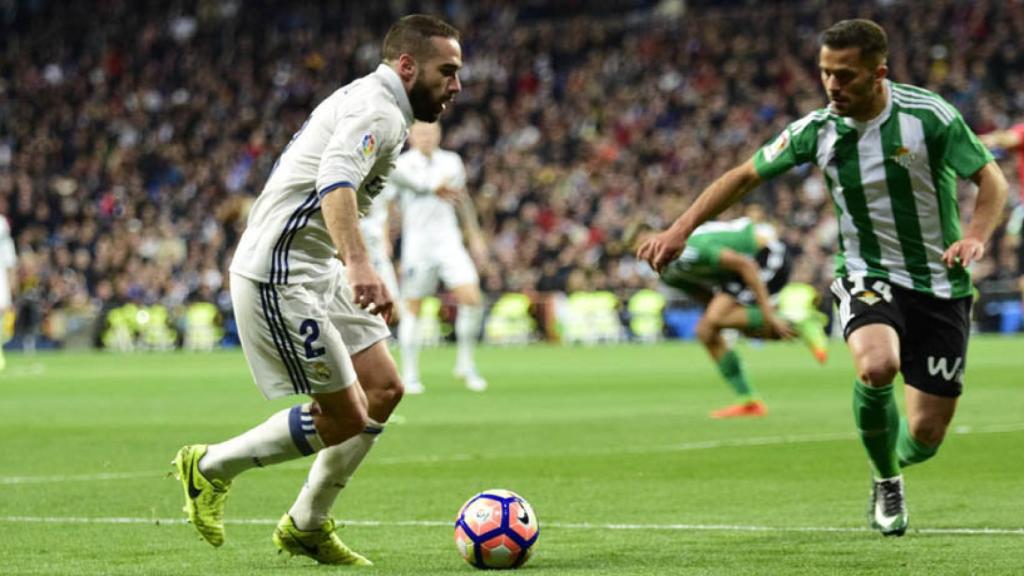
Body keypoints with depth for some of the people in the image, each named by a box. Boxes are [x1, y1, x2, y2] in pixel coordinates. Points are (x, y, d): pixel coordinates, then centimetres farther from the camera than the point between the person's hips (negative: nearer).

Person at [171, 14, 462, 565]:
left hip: (314, 272, 11)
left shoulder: (363, 100, 16)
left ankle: (307, 525, 18)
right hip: (279, 277, -11)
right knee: (345, 418, -7)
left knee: (384, 390, 9)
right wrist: (359, 264, -50)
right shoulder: (378, 111, -17)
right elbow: (336, 180, -35)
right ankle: (210, 467, 11)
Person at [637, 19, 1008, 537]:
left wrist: (975, 237, -28)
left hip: (940, 285, -1)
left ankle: (891, 466, 37)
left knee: (925, 435, -5)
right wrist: (679, 230, 1)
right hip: (868, 276, 1)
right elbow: (746, 175, 6)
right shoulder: (819, 130, -5)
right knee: (877, 366, -34)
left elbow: (992, 180, -9)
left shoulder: (928, 115, -14)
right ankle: (885, 480, -3)